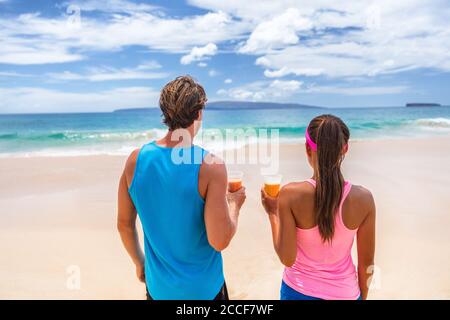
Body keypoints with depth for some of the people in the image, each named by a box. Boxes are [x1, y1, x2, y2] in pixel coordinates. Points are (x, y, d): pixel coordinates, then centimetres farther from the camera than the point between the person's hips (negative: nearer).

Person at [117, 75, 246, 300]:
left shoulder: (135, 160, -10)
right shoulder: (210, 166, -23)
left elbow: (124, 224, -1)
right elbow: (219, 241, -23)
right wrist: (234, 205, -5)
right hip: (204, 289, -3)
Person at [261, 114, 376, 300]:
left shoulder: (291, 194, -23)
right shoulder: (363, 198, -16)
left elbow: (287, 259, -17)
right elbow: (367, 262, -6)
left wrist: (273, 214, -7)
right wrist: (362, 295, 11)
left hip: (299, 291, -1)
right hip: (344, 292, 1)